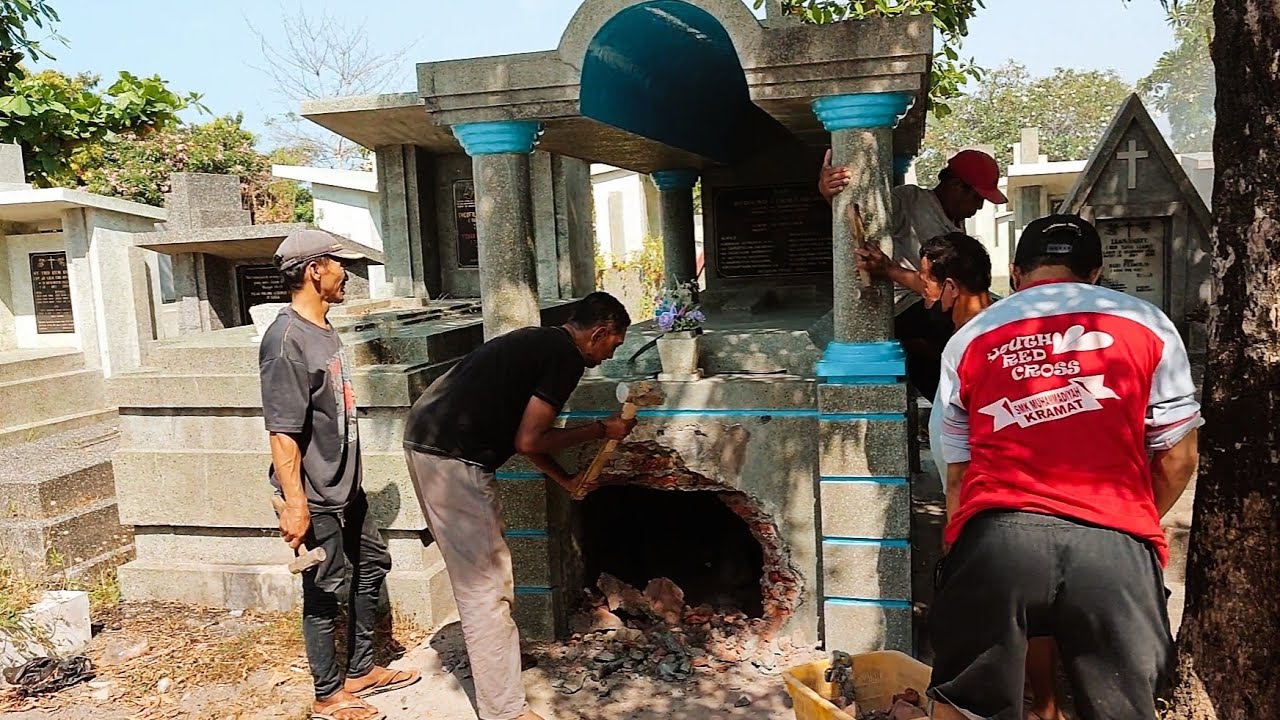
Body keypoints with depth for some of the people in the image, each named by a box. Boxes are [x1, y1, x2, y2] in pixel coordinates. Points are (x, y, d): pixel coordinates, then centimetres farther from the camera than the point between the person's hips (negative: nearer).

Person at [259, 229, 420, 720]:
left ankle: (361, 671, 35)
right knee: (324, 592, 4)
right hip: (317, 498, -10)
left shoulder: (324, 330, 8)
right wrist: (294, 505, -23)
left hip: (346, 487, 10)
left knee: (372, 566, 19)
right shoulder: (286, 340, -21)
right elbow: (282, 432, -23)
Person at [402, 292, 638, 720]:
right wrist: (600, 430, -1)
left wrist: (567, 482, 28)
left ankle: (495, 660, 39)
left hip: (430, 441, 10)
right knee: (482, 585, -2)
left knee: (489, 570, 22)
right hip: (451, 458, -10)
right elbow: (528, 442, -12)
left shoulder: (543, 343, 19)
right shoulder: (567, 357, -10)